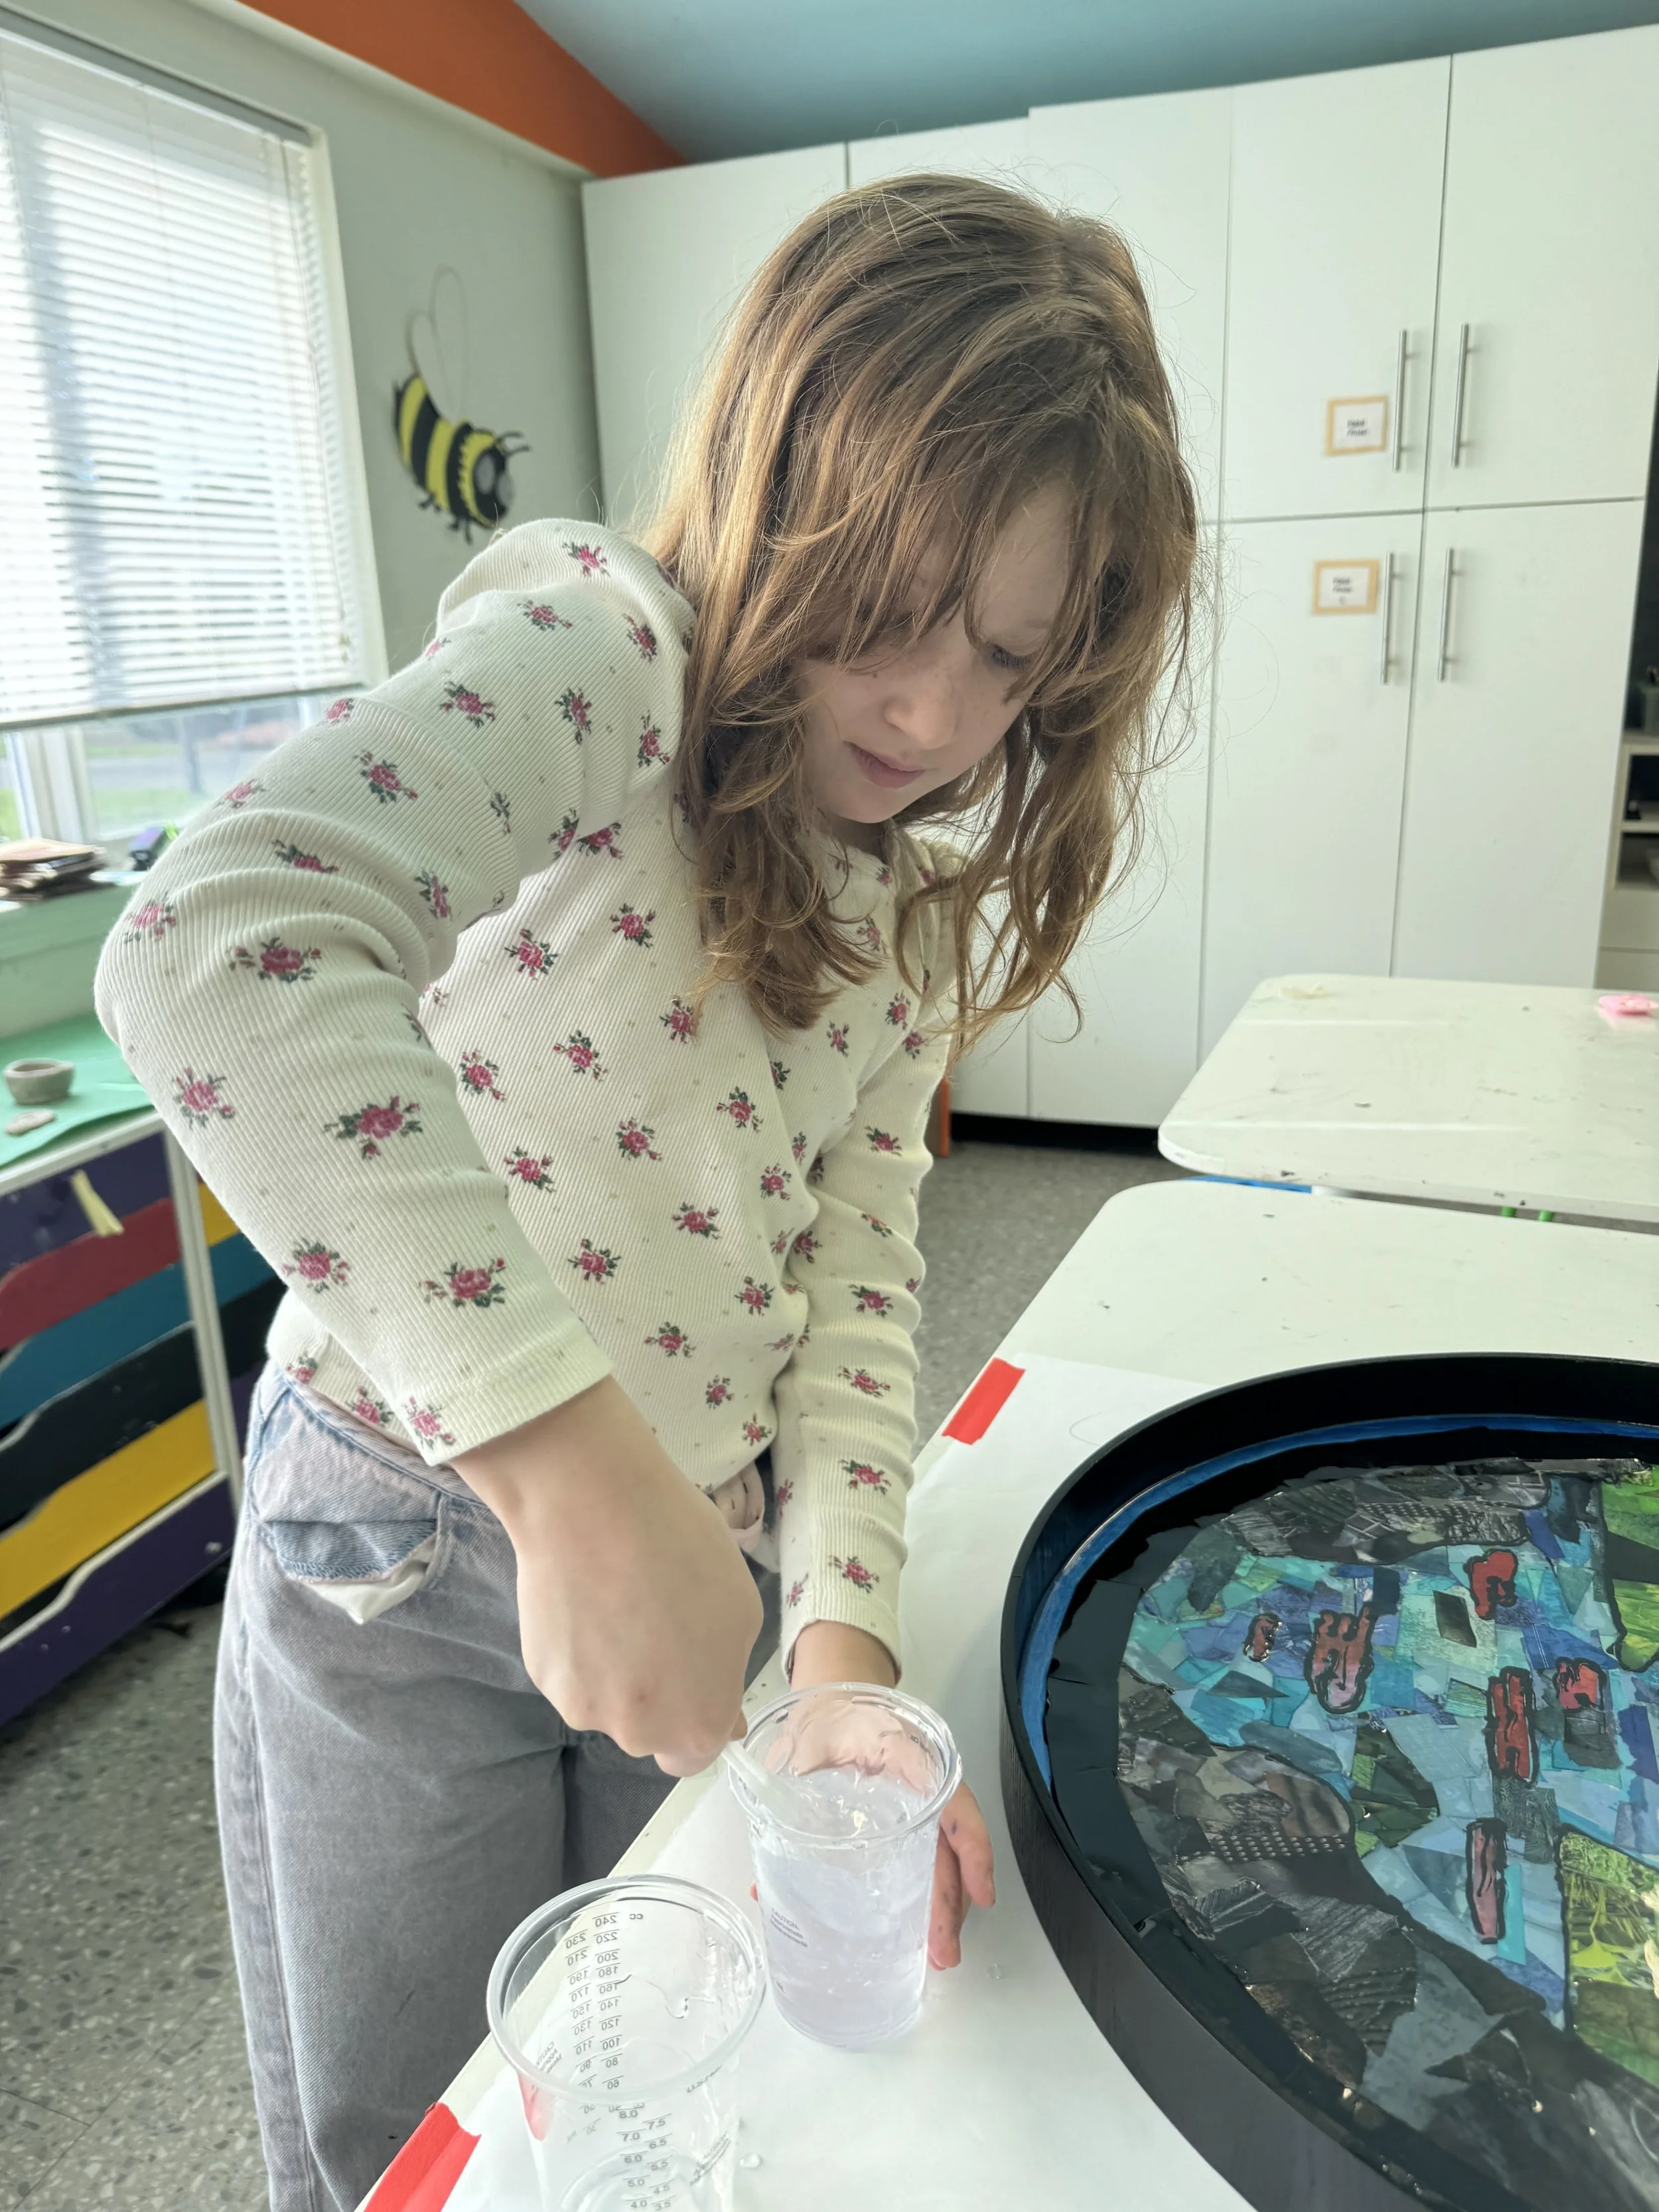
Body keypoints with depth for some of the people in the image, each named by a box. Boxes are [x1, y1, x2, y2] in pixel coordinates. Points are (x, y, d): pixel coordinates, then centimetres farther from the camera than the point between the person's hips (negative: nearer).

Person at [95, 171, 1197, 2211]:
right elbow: (216, 952, -38)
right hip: (409, 1557, -5)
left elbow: (859, 1264, 0)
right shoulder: (596, 649, -19)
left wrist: (843, 1638, -13)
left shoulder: (911, 904, 3)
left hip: (702, 1565, 6)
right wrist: (568, 1453, -42)